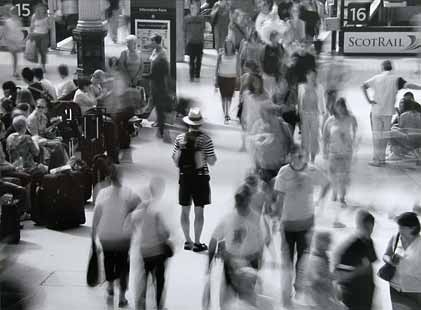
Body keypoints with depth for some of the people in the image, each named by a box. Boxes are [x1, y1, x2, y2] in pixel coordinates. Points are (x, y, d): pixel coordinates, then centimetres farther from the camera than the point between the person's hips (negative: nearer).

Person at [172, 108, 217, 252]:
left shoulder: (180, 139, -2)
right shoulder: (205, 139, -10)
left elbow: (175, 161, 2)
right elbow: (211, 162, -7)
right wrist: (214, 157, 13)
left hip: (184, 178, 3)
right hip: (200, 178, -3)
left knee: (185, 210, 12)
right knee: (199, 211, 3)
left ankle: (188, 241, 19)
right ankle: (197, 243, 6)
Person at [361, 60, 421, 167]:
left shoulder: (377, 78, 1)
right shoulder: (396, 79, -6)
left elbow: (363, 86, -2)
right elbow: (408, 85, -20)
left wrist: (368, 100, -6)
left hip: (376, 111, 0)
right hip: (388, 111, 0)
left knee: (377, 135, 4)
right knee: (385, 135, 11)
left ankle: (377, 159, 2)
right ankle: (382, 158, 14)